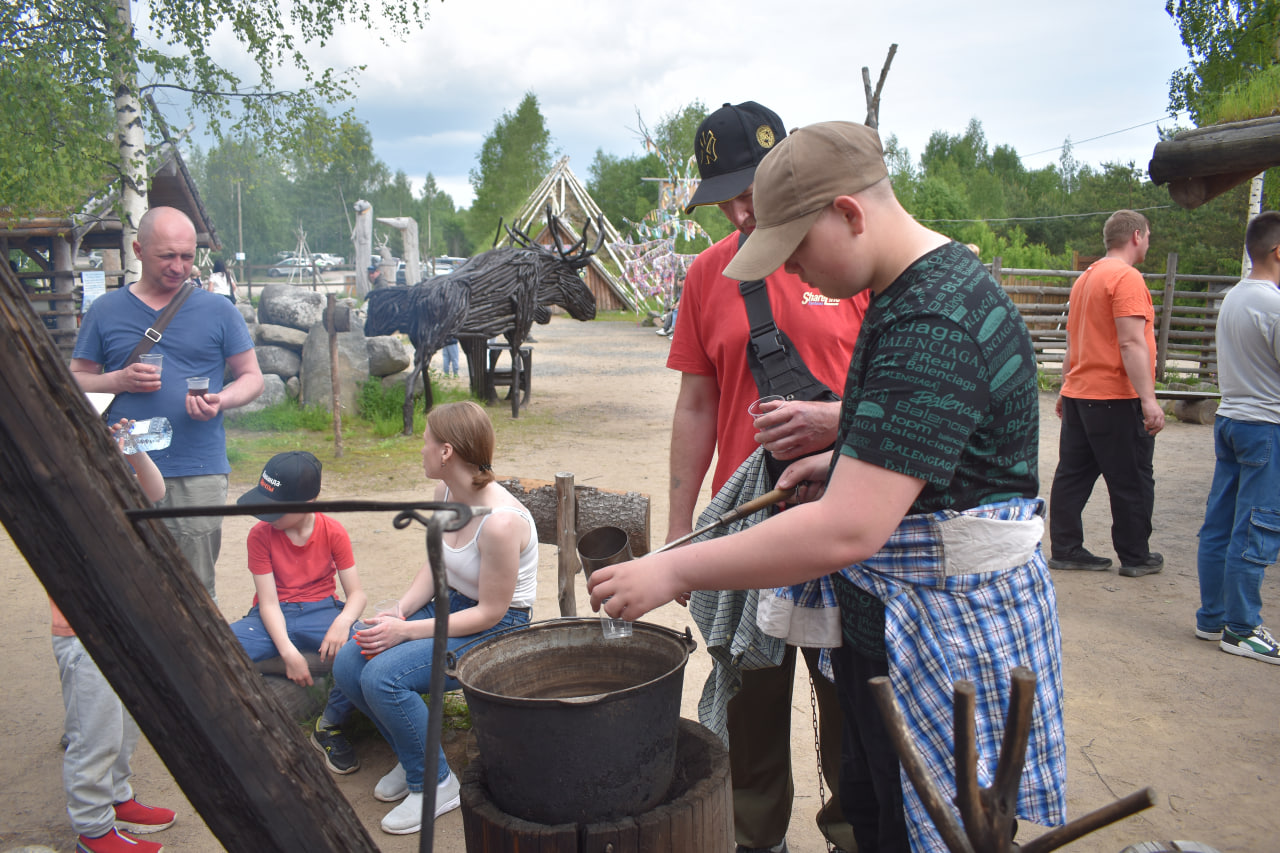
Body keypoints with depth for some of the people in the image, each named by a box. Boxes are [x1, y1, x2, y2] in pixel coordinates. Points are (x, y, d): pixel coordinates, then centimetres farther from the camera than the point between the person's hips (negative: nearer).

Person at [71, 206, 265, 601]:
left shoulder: (217, 311, 7)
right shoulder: (106, 310, 10)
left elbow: (251, 377, 9)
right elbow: (76, 380, 12)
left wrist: (221, 401, -12)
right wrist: (119, 381, -8)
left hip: (198, 472, -1)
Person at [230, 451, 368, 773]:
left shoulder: (333, 532, -5)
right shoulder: (261, 534, -6)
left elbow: (356, 593, -6)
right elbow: (268, 602, -10)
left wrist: (343, 620, -30)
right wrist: (288, 651, -24)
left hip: (320, 612, 0)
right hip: (273, 619, 1)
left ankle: (330, 726, -8)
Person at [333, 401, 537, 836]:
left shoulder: (501, 521, -29)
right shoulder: (445, 493, -2)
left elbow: (490, 612, -23)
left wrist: (408, 631, -21)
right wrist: (398, 612, -7)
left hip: (496, 630, -9)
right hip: (451, 604, 9)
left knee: (383, 677, -25)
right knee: (348, 664, -5)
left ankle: (434, 783, -1)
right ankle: (412, 755, 18)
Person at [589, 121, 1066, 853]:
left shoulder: (934, 326, -27)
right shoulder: (914, 287, 7)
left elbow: (849, 530, -33)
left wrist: (671, 572, -27)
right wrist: (845, 460, 5)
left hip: (948, 632, -10)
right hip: (896, 614, 10)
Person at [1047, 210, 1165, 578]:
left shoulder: (1085, 278, 15)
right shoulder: (1127, 278, -13)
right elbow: (1132, 344, -21)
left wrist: (1067, 391, 26)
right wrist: (1148, 399, -22)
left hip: (1078, 395, 9)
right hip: (1117, 399, -8)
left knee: (1073, 475, 9)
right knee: (1132, 481, 4)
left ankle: (1065, 550, 13)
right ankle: (1136, 557, 14)